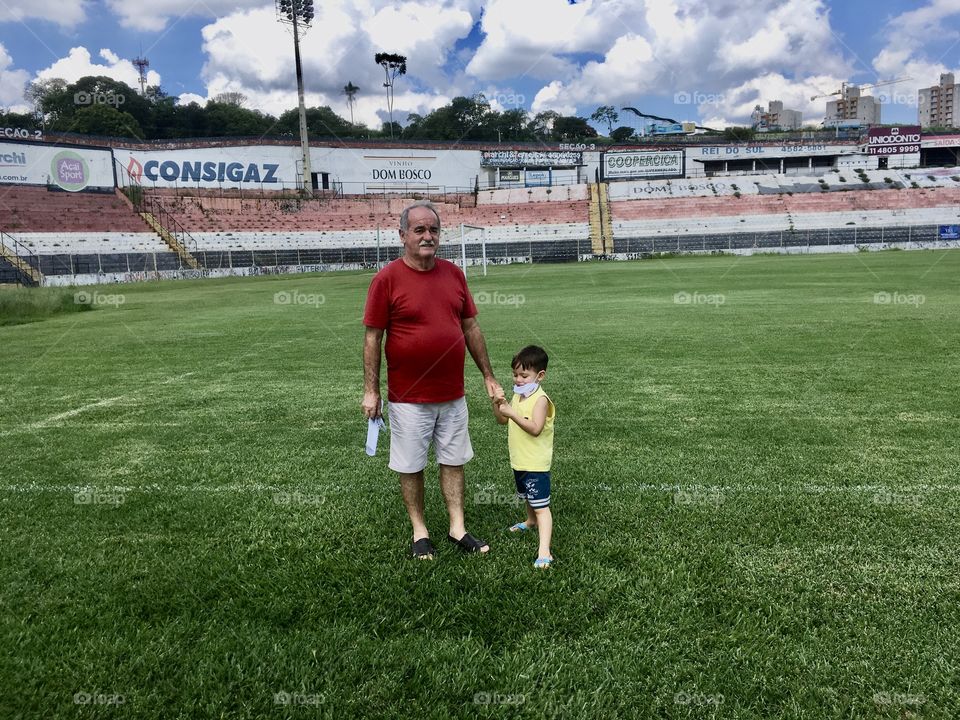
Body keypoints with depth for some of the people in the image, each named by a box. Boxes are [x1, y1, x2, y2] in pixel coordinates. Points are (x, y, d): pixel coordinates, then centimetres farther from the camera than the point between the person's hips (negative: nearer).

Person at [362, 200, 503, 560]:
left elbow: (471, 328, 10)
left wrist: (489, 376, 9)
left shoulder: (453, 273, 4)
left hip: (453, 395, 4)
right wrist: (370, 391, -9)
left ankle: (458, 529, 27)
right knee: (411, 467, 9)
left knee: (454, 461, 13)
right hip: (409, 398, -4)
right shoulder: (387, 278, -10)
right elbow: (372, 338, -8)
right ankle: (420, 532, 26)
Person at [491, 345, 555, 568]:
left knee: (541, 505, -11)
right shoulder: (518, 395, 7)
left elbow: (535, 428, -30)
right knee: (527, 498, 30)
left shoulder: (540, 399, -20)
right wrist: (497, 404, -7)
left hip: (536, 464, -9)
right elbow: (502, 421, 11)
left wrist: (512, 413, -34)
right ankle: (531, 522, 55)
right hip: (519, 462, 9)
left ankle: (544, 552, -15)